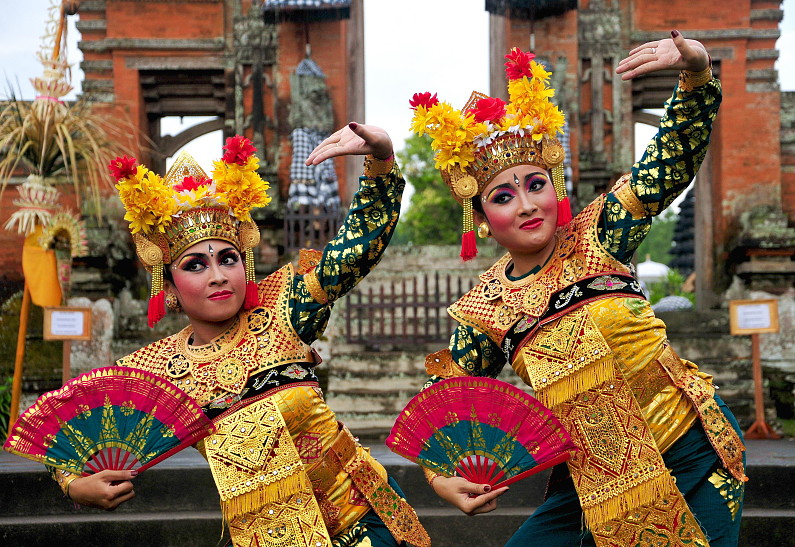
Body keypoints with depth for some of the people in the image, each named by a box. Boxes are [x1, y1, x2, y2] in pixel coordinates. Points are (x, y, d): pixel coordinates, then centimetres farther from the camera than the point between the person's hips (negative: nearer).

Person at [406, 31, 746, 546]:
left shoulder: (597, 238, -8)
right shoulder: (483, 310, -4)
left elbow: (675, 160, -15)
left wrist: (696, 72, -31)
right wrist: (439, 475, -12)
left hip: (695, 449, -1)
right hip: (596, 478, 2)